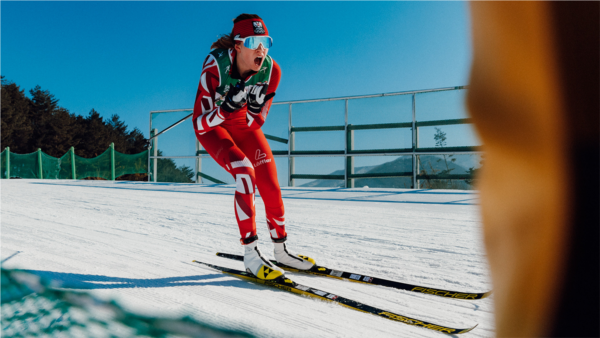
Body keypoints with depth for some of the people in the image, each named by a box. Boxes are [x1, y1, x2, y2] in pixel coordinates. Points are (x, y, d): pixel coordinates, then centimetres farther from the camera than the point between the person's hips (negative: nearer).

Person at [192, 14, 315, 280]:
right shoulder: (215, 66, -33)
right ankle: (250, 253, -18)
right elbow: (201, 123, -30)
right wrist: (228, 106, -45)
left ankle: (280, 250, 14)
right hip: (210, 125, -4)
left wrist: (256, 106, -35)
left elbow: (255, 123, -14)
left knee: (270, 185, -5)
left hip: (243, 123, 4)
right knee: (245, 171, -28)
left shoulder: (271, 70, -21)